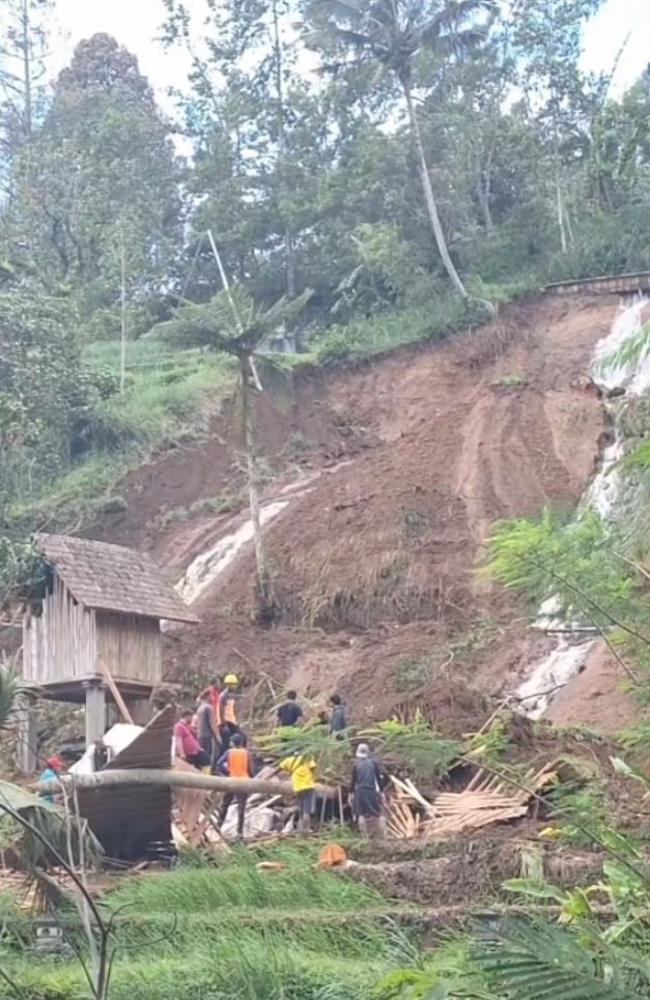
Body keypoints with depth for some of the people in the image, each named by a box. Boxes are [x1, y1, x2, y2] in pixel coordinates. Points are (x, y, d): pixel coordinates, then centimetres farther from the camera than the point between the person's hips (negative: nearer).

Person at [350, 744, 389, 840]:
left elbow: (353, 780, -1)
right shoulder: (373, 763, 2)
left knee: (361, 814, 6)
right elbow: (382, 776, -2)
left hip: (360, 791, 0)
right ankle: (383, 837, 0)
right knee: (378, 813, 5)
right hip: (372, 791, 0)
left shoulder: (355, 764, 0)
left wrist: (351, 792, 9)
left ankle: (365, 836, 3)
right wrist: (381, 789, 5)